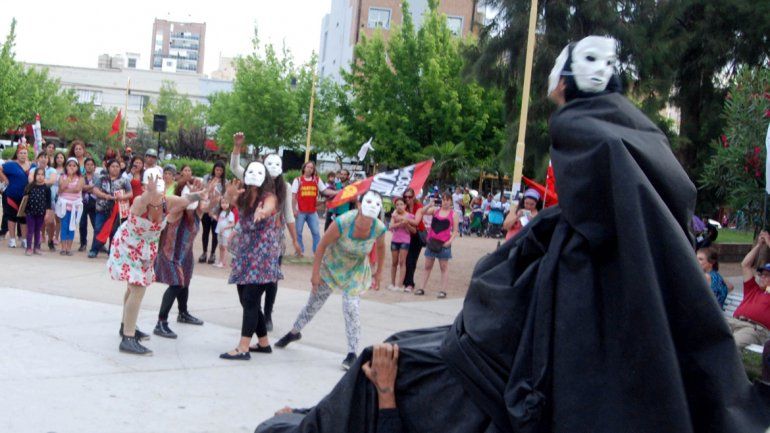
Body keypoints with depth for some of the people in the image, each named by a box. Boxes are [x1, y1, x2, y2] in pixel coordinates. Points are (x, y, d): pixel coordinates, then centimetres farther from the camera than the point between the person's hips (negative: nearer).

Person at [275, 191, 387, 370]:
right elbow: (322, 245, -19)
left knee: (351, 308, -15)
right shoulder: (342, 223, -33)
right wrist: (315, 273, -15)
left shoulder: (379, 228, -25)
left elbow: (381, 247, 0)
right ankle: (294, 333, 40)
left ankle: (352, 354, -4)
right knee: (313, 304, 14)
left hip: (356, 272, 0)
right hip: (331, 267, 0)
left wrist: (378, 273, 4)